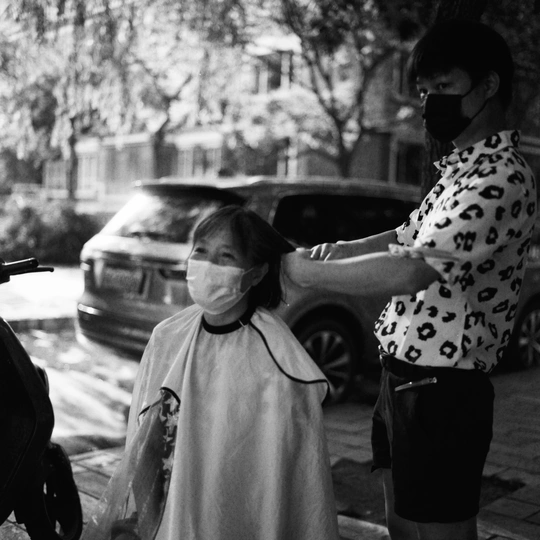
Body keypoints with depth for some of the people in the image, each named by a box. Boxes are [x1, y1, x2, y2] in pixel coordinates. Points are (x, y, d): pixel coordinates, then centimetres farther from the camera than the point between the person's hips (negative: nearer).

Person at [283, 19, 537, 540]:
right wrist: (338, 250, 6)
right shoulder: (462, 166, 12)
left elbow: (410, 271, -29)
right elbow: (414, 236, 21)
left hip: (440, 385, -9)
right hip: (404, 373, 9)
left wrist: (309, 272, -19)